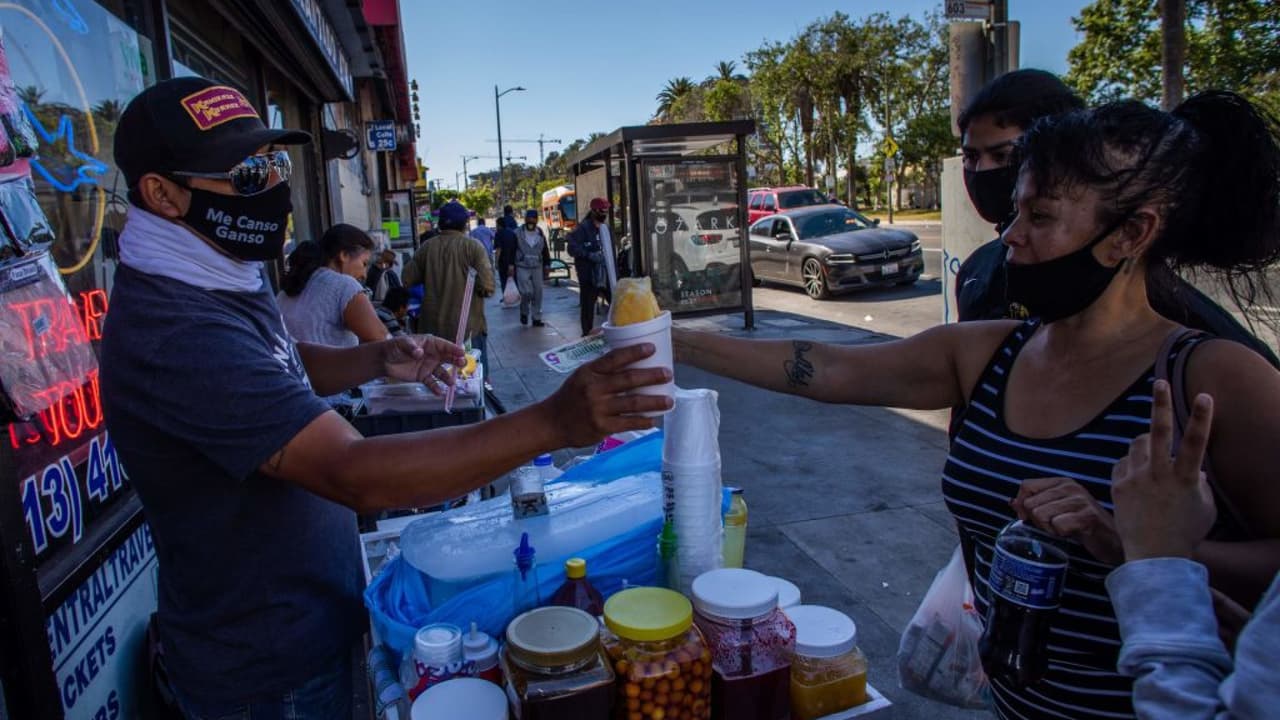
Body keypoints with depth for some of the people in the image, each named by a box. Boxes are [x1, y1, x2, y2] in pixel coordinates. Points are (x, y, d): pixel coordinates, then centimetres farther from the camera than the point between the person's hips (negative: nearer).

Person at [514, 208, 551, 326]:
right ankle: (524, 312, 12)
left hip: (537, 268, 4)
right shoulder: (517, 234, -2)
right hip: (522, 268, -4)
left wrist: (547, 265, 11)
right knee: (527, 292, -15)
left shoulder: (540, 234, 9)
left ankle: (537, 318, 12)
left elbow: (545, 251, 16)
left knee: (538, 293, 3)